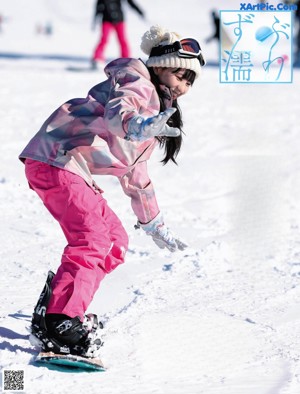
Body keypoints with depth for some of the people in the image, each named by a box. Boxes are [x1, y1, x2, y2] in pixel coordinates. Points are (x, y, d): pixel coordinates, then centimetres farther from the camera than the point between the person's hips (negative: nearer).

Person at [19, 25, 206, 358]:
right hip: (57, 160, -11)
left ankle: (55, 306, 12)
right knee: (91, 241, -22)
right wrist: (138, 126, -53)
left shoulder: (156, 109, 27)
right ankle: (58, 327, -30)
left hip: (73, 168, 11)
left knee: (114, 242, 12)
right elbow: (117, 111, -30)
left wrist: (154, 225, 42)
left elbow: (135, 171, 37)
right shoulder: (138, 87, -4)